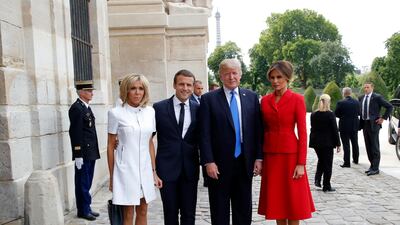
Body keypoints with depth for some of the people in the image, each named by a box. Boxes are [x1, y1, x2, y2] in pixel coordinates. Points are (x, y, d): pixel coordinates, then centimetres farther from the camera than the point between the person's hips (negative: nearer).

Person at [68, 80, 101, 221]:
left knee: (87, 183, 14)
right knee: (83, 183, 2)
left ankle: (86, 208, 23)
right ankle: (83, 210, 12)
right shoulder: (76, 108, -13)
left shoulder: (87, 107, 14)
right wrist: (78, 155, -19)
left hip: (91, 153, 9)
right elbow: (75, 133, -17)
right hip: (83, 153, -8)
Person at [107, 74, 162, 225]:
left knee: (142, 212, 13)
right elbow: (111, 146, -2)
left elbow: (150, 143, 10)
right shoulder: (116, 113, -7)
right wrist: (111, 177, 0)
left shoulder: (150, 111, 5)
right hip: (126, 169, -4)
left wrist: (154, 171, 9)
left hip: (145, 168, 4)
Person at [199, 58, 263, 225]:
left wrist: (258, 157, 0)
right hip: (219, 164, -2)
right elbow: (204, 134, -7)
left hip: (245, 163, 3)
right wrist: (208, 162, -12)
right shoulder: (209, 99, -3)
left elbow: (258, 130, 5)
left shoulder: (251, 97, 6)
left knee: (244, 211, 14)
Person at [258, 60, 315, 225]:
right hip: (270, 155, 4)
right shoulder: (265, 100, 6)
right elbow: (262, 130, 10)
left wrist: (301, 163, -12)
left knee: (293, 201, 5)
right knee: (276, 200, 11)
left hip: (290, 155, -4)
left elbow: (302, 133, -8)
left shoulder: (297, 99, -6)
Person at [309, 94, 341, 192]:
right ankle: (326, 186, 9)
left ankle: (317, 179, 7)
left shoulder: (313, 115, 1)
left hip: (316, 142, 4)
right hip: (327, 142, -4)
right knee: (328, 163, 5)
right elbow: (335, 130, -10)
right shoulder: (330, 114, -12)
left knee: (321, 160, 22)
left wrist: (313, 140, 14)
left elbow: (313, 128, 7)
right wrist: (338, 144, -4)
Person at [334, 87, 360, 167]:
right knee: (355, 143, 18)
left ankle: (347, 162, -1)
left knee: (346, 145, -1)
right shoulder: (356, 102, -2)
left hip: (344, 126, -5)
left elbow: (336, 114, -9)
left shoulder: (341, 103, -16)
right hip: (354, 125, 5)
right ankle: (356, 160, 32)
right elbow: (358, 112, 8)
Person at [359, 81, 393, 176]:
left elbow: (390, 107, -7)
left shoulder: (377, 97, -9)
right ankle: (372, 165, 24)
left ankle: (375, 168, 3)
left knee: (375, 147, -2)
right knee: (368, 147, 13)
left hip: (373, 124, -6)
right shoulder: (361, 98, 10)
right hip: (364, 124, 7)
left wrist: (383, 118, -9)